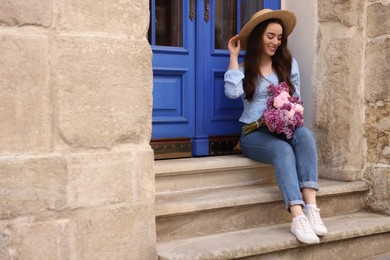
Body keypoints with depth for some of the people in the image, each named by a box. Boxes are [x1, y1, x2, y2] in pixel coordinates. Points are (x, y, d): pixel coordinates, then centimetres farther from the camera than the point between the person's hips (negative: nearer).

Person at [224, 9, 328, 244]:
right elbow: (232, 92, -15)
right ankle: (298, 218, -46)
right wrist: (234, 57, -5)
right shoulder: (244, 68, 6)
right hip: (255, 134, -2)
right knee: (283, 150, -35)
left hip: (284, 129, 3)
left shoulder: (289, 64, 13)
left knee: (304, 134, -33)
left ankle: (311, 208, -42)